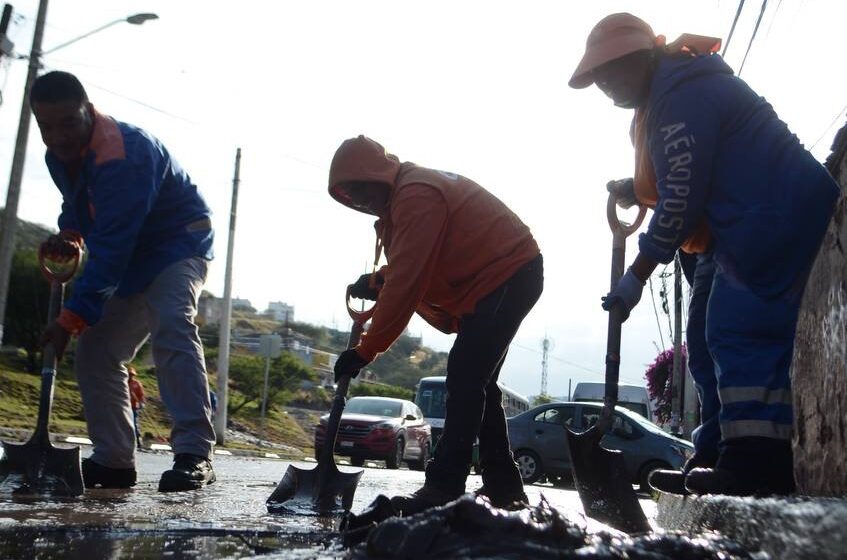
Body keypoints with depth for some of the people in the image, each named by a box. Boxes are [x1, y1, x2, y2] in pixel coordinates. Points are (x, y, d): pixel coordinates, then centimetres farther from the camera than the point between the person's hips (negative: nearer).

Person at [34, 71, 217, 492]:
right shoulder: (60, 156, 0)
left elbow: (112, 249, -34)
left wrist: (72, 318, -33)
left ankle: (194, 454, -37)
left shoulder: (121, 155, -30)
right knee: (95, 350, 4)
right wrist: (69, 233, -6)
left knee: (171, 329, -32)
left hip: (177, 244, -9)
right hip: (130, 259, 9)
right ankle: (113, 460, 10)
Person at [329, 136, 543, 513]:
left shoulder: (415, 195, -21)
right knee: (476, 382, 11)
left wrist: (366, 350, -20)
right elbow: (411, 270, 18)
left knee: (465, 379, -16)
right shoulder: (410, 191, 13)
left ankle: (444, 488, -17)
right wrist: (375, 283, 1)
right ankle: (502, 485, 17)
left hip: (507, 276, -11)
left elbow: (406, 281, -25)